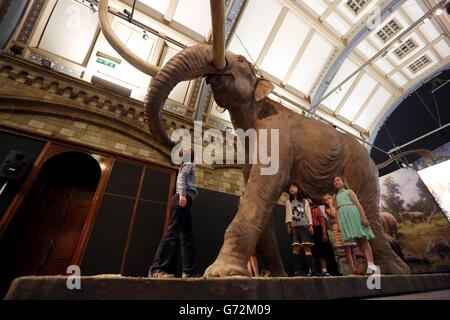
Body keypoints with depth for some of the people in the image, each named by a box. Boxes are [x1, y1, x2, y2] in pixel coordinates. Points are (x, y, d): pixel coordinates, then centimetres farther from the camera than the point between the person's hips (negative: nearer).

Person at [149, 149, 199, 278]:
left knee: (188, 237, 2)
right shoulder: (189, 164, 8)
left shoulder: (185, 166, 32)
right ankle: (156, 269, -19)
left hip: (184, 200, 9)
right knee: (173, 232, -17)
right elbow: (181, 177, -10)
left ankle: (189, 271, 1)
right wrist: (182, 194, -25)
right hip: (184, 198, -9)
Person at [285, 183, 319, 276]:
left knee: (307, 247, -5)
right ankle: (297, 270, -7)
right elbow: (288, 213, 7)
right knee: (296, 247, -9)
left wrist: (311, 225, -1)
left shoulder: (304, 201, 18)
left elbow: (308, 213, 11)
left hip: (305, 225, 1)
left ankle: (312, 270, -4)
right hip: (294, 226, -1)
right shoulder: (288, 202, 17)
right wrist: (288, 225, -4)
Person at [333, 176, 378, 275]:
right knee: (358, 241, 3)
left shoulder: (349, 191, 10)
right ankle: (369, 264, 6)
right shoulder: (336, 196, 23)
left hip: (352, 214, -4)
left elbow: (358, 204, -1)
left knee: (363, 240, -6)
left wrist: (364, 217, -11)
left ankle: (371, 265, -7)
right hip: (343, 218, 4)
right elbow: (336, 210, 19)